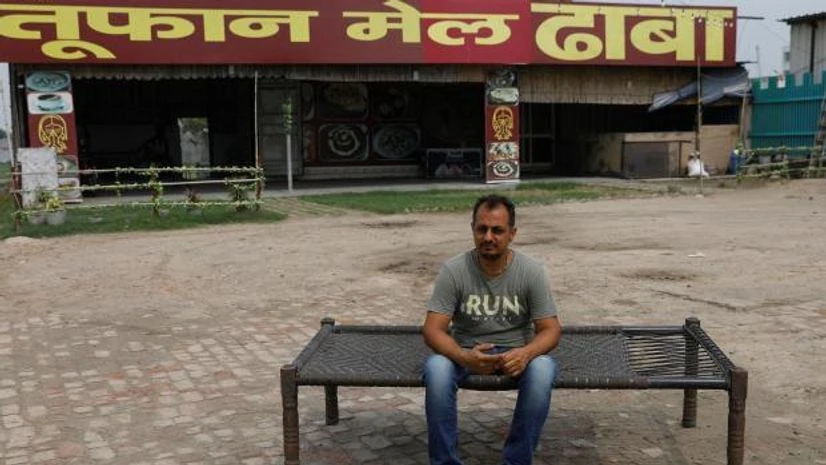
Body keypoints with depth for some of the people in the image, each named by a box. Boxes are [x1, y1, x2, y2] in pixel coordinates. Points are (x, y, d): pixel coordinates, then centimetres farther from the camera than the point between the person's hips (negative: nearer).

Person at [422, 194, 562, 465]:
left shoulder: (532, 271, -11)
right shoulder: (453, 270, -13)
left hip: (516, 352, 0)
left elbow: (550, 329, -12)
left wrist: (525, 353, -35)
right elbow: (433, 329, -16)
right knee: (436, 368, -33)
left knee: (543, 369, -33)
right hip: (466, 352, 0)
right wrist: (464, 357, -37)